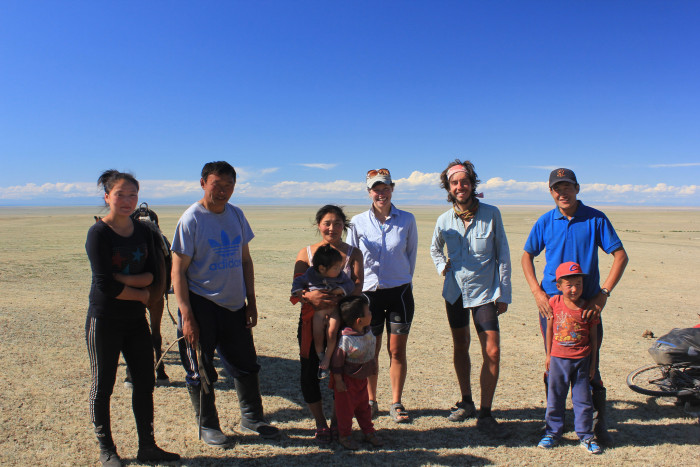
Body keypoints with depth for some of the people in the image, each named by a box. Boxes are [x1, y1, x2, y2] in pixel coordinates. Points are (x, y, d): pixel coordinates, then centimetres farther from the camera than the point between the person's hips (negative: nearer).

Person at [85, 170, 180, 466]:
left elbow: (153, 275, -2)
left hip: (136, 319, 6)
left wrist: (124, 279, -18)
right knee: (102, 386, 7)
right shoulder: (98, 233, -11)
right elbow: (105, 285, -18)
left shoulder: (143, 232, 6)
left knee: (145, 383, 9)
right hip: (104, 320, -5)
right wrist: (141, 293, -8)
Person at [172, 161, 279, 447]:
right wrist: (186, 317, -17)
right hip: (201, 305, -5)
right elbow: (178, 271, -12)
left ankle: (251, 420, 32)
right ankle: (207, 427, 27)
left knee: (247, 365, 14)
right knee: (201, 372, 8)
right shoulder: (191, 219, -11)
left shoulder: (236, 215, 5)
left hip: (234, 304, 6)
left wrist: (251, 302, 9)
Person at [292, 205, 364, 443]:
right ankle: (321, 425, 21)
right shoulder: (306, 253, 3)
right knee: (308, 373, -1)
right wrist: (309, 296, -26)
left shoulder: (353, 254, 4)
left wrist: (338, 298, -28)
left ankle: (337, 424, 22)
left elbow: (358, 285, -9)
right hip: (312, 319, 1)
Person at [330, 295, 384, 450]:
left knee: (364, 406, 20)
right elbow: (337, 361, -22)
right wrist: (338, 381, -17)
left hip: (362, 378, 7)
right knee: (346, 408, 9)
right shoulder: (345, 339, -29)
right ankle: (345, 435, 26)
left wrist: (373, 366, 20)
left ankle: (368, 432, 35)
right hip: (348, 380, -7)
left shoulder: (367, 332, -5)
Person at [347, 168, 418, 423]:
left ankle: (396, 404, 21)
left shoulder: (407, 220, 0)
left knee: (397, 351, 6)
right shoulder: (358, 222, 0)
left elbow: (411, 253, 10)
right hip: (368, 292, 0)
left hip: (399, 292, 0)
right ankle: (371, 402, 24)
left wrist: (404, 279, 10)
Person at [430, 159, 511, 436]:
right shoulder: (444, 220, -1)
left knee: (492, 353, -8)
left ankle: (485, 415, 6)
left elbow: (503, 254, -2)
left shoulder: (491, 214, -7)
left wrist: (504, 293, -5)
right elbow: (435, 249, 20)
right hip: (455, 291, 3)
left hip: (485, 292, -3)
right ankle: (466, 402, 32)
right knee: (460, 347, 14)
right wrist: (442, 267, 1)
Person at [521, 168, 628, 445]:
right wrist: (537, 292, -1)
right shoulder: (545, 222, 3)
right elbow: (527, 256, 11)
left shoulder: (595, 219, -3)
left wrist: (603, 294, -11)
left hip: (587, 304, -2)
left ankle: (600, 424, 21)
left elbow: (620, 256, -2)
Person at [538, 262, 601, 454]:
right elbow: (549, 330, 4)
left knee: (582, 399, 8)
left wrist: (592, 362, 2)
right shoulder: (554, 303, -6)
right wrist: (548, 355, 6)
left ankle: (585, 436, 22)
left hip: (581, 360, 0)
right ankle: (553, 432, 24)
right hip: (558, 359, 1)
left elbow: (593, 336, 1)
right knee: (555, 398, 10)